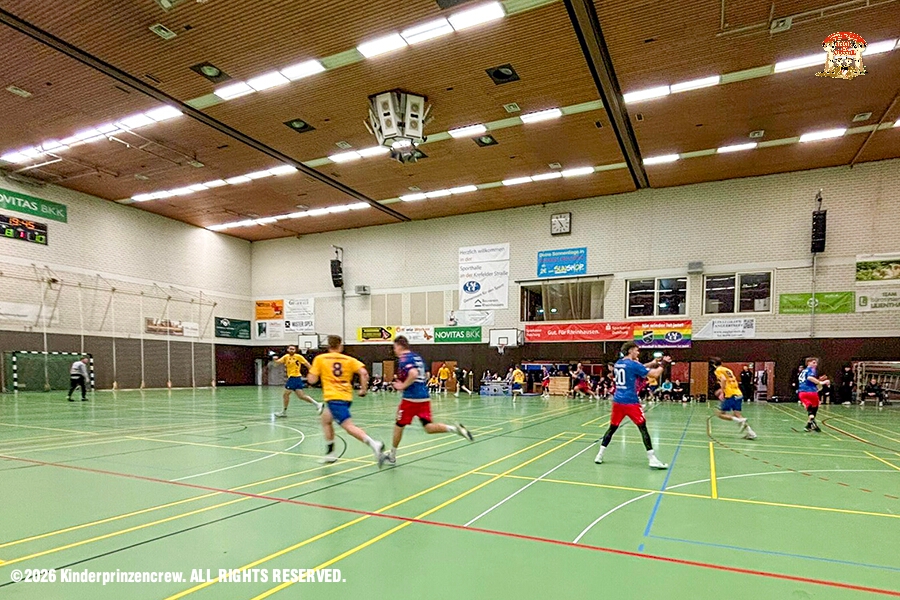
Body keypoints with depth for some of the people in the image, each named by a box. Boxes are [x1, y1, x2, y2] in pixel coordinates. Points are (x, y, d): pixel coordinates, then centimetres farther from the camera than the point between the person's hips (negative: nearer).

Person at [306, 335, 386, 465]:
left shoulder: (319, 359, 6)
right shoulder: (349, 359, 10)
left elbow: (312, 380, 3)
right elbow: (364, 373, -4)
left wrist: (311, 370, 23)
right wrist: (363, 389, 6)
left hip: (333, 397, -5)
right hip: (346, 397, 6)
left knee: (349, 426, -14)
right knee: (325, 418, 26)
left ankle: (374, 445, -35)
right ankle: (330, 453, 26)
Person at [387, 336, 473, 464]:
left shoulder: (404, 359, -9)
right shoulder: (417, 357, 17)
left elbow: (413, 374, -27)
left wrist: (403, 386, -14)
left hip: (410, 398, -7)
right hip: (424, 397, 7)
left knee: (399, 425, 11)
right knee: (428, 427, 5)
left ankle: (392, 456, 23)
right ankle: (454, 428, -17)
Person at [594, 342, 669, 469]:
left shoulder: (618, 363, 13)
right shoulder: (633, 364, -10)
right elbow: (655, 374, -9)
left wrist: (651, 363, 22)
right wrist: (661, 364, 7)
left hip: (617, 401, 7)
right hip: (630, 402, -6)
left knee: (612, 428, 12)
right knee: (643, 428, 1)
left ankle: (599, 455, 11)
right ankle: (652, 459, 1)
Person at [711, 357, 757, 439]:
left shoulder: (718, 370, -3)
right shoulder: (727, 370, 21)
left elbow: (724, 379, -20)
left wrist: (722, 393, -18)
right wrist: (721, 389, 33)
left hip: (730, 396, -8)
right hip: (738, 394, 8)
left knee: (719, 413, 1)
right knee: (737, 414, 9)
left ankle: (740, 421, -14)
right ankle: (750, 433, 0)